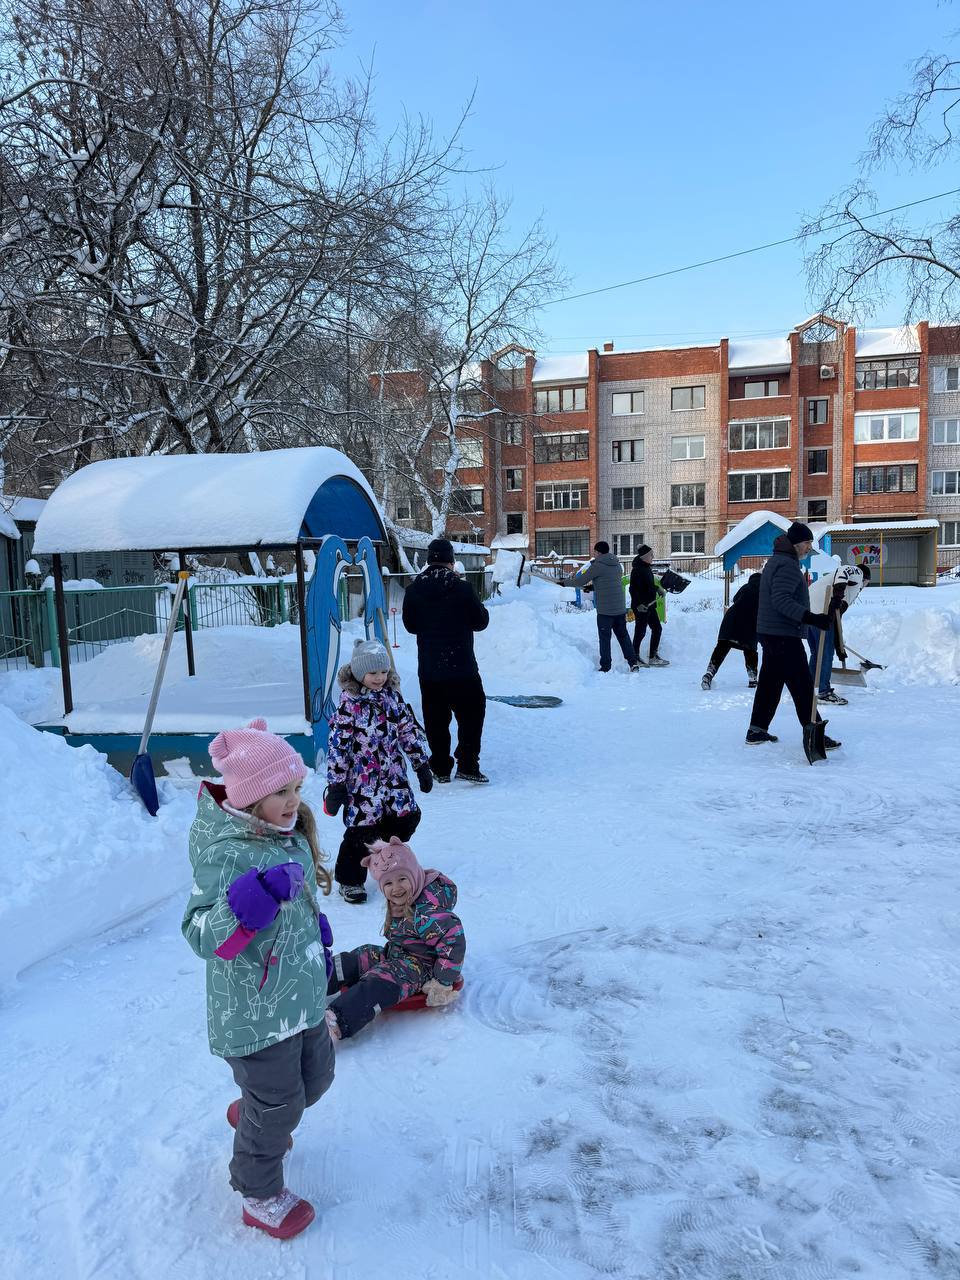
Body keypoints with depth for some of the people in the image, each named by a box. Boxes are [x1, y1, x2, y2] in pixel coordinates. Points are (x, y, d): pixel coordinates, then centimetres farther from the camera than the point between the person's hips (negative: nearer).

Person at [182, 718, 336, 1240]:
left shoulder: (290, 833, -1)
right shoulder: (226, 854, -29)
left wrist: (319, 941, 20)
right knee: (278, 1104, 9)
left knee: (316, 1077, 25)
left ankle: (250, 1116, 55)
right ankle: (261, 1197, 38)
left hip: (302, 996, 8)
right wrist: (246, 904, -48)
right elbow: (202, 937, -33)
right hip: (255, 1012, -8)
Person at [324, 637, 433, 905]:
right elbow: (338, 744, -13)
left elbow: (409, 730, 11)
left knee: (407, 817, 9)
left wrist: (422, 764, 11)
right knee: (363, 827, -5)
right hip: (362, 778, -6)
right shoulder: (349, 703, -13)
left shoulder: (392, 695, 4)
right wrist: (336, 784, -14)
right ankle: (349, 880, 14)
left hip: (394, 774, 6)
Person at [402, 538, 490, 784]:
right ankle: (467, 765, 3)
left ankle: (440, 768, 15)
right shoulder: (462, 588, -11)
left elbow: (410, 625, 10)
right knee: (471, 713, 8)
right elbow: (480, 621, -1)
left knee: (435, 718, 11)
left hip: (428, 669, 3)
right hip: (462, 667, -3)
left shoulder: (413, 590, -1)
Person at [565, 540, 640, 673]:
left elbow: (580, 581, -7)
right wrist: (593, 586, 26)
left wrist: (565, 582, 8)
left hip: (605, 610, -6)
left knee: (604, 638, 3)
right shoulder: (617, 564, 10)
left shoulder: (597, 566, -11)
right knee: (623, 636, 15)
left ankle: (605, 667, 6)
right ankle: (633, 663, 11)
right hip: (620, 608, 6)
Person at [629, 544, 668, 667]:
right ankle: (634, 657, 10)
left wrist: (657, 589, 32)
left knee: (657, 629, 12)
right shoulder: (637, 570, -18)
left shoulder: (646, 568, 11)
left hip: (650, 605, 10)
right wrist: (638, 604, -27)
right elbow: (633, 589, -23)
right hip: (641, 606, -10)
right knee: (640, 631, -2)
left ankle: (653, 656, 20)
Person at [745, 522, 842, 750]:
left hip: (768, 633, 11)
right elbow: (781, 600, -25)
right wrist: (811, 618, -30)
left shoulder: (775, 561, 19)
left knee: (769, 682, 14)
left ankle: (757, 731, 19)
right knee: (803, 686, -6)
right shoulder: (787, 565, -15)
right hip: (784, 636, -11)